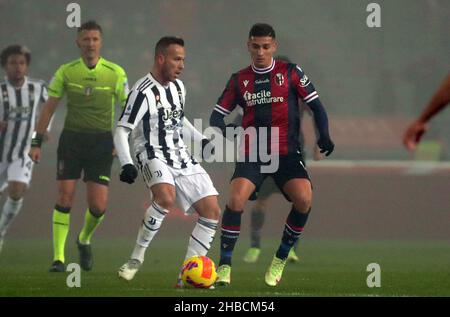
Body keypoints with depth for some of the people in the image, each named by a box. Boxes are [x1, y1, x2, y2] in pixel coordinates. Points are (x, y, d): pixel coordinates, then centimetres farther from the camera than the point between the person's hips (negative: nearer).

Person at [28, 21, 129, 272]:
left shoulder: (116, 73, -3)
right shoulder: (66, 71, 0)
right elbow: (50, 107, 7)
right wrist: (37, 142, 5)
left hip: (102, 142, 0)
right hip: (72, 138, 0)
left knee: (98, 206, -5)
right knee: (65, 197, -8)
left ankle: (85, 240, 27)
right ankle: (58, 257, -3)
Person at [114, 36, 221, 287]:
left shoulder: (178, 87, 11)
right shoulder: (143, 92, -13)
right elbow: (121, 131, -14)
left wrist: (202, 140, 18)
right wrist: (126, 164, -25)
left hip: (181, 157, 8)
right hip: (154, 156, -8)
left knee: (212, 211, -3)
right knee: (166, 197, -37)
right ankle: (137, 257, -21)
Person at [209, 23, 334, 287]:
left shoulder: (290, 73, 4)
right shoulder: (239, 80, 10)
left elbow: (316, 105, 5)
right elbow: (218, 114, 11)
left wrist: (324, 135, -10)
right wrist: (222, 132, -12)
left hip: (287, 153, -1)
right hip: (252, 153, 1)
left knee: (304, 200, -24)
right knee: (236, 200, -24)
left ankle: (280, 260, -2)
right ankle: (224, 265, -12)